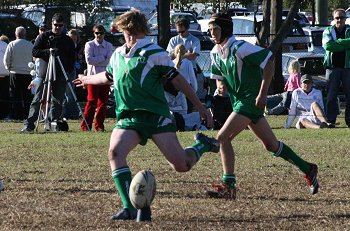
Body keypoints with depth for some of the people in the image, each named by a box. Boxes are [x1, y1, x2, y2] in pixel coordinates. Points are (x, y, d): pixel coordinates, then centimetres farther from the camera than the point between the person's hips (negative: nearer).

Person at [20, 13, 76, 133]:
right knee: (37, 100, -7)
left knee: (57, 101, 2)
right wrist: (48, 51, -18)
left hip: (61, 75, 2)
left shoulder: (68, 40, 12)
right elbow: (35, 52, -2)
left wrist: (69, 71, -2)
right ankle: (29, 125, -10)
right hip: (45, 73, -2)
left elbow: (72, 59, 14)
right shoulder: (44, 37, 5)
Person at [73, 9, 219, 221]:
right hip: (128, 118, 4)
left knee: (181, 165, -12)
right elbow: (109, 76, 37)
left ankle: (202, 145, 25)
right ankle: (130, 208, -26)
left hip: (156, 115, -4)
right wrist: (88, 80, 54)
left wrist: (200, 107, 2)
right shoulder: (117, 55, 14)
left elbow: (177, 80, 0)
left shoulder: (154, 53, -3)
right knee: (115, 152, -26)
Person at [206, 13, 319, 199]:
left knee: (223, 137, -18)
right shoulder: (215, 53, 8)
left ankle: (228, 185, -16)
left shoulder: (239, 48, -17)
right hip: (238, 101, 9)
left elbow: (268, 63, -18)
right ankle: (308, 170, 28)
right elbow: (218, 76, 21)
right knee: (271, 145, 15)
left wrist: (262, 93, -20)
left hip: (252, 100, -9)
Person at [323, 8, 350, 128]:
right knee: (331, 96, -1)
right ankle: (330, 120, 2)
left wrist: (338, 42, -13)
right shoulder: (328, 31, 9)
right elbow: (327, 45, -10)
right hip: (332, 67, 0)